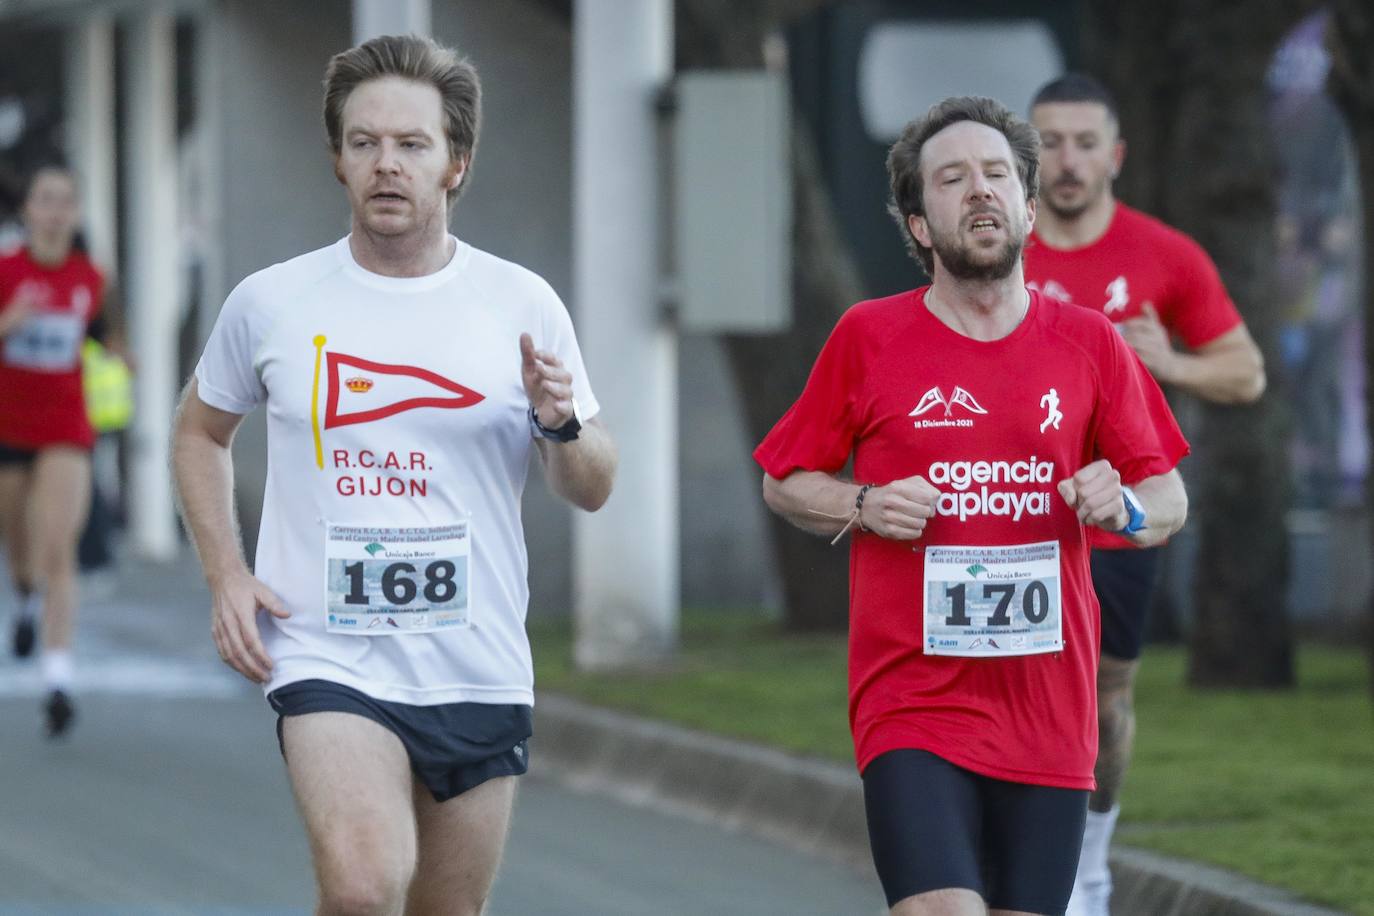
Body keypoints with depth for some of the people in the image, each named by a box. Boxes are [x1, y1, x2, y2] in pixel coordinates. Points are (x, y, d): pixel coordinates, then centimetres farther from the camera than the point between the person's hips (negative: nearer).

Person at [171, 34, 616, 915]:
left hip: (480, 671, 2)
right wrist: (226, 576, 5)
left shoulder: (522, 305, 2)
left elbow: (593, 489, 8)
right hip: (329, 661, -2)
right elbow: (201, 431, 19)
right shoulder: (270, 304, 1)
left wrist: (560, 422, -15)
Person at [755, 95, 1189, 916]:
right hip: (913, 707, -3)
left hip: (1048, 715, 3)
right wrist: (864, 507, -9)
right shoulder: (869, 338, 2)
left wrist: (1125, 508, -11)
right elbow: (784, 482, 11)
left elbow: (1170, 501, 11)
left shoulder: (1091, 345, 7)